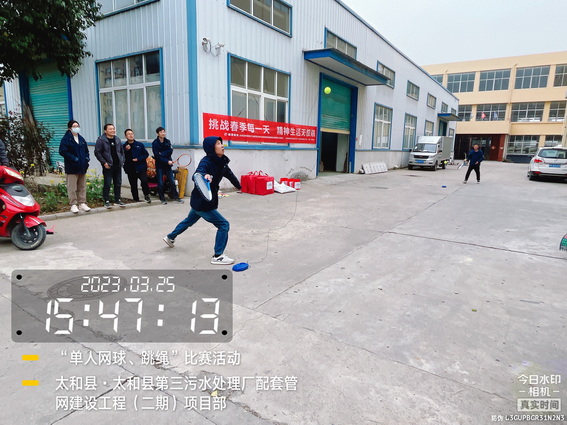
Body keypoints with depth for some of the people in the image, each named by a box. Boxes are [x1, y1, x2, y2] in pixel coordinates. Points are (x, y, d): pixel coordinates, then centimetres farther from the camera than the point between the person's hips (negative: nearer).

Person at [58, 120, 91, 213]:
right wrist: (73, 158, -19)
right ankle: (73, 205, 5)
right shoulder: (66, 139, -6)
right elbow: (62, 151, -14)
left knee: (82, 187, 11)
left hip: (82, 167, 6)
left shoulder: (81, 139, 15)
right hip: (71, 168, -6)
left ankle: (82, 203, 19)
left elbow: (86, 150, 25)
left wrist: (87, 157, 6)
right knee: (72, 187, -2)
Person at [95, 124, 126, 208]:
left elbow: (122, 151, 20)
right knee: (107, 184, -2)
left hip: (118, 166, 6)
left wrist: (122, 161, 8)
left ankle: (117, 199, 21)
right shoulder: (101, 140, -6)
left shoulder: (117, 139, 12)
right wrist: (104, 162, -14)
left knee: (118, 183, 10)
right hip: (108, 166, -5)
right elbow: (97, 152, -8)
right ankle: (106, 201, 7)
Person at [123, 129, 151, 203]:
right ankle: (136, 199, 19)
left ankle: (146, 195, 3)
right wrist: (126, 150, -16)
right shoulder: (124, 146, 3)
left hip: (141, 168, -1)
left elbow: (146, 154, 5)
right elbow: (123, 157, -2)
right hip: (130, 169, 1)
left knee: (144, 181, -19)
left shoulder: (140, 145, 3)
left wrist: (138, 159, -8)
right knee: (133, 185, 7)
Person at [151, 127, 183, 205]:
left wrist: (162, 153, -17)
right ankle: (162, 199, 13)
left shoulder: (167, 141, 6)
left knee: (172, 181, 3)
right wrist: (167, 161, -18)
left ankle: (175, 197, 9)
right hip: (159, 165, -3)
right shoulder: (155, 143, -5)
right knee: (160, 183, 2)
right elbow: (157, 156, -13)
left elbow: (170, 151, -6)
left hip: (168, 164, 3)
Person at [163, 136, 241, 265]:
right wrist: (204, 176, -65)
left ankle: (170, 238, 55)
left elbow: (229, 174, 17)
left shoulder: (221, 162, -1)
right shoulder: (206, 162, -25)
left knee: (189, 221, 31)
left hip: (204, 201, 9)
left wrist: (239, 186, 30)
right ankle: (217, 256, 2)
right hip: (202, 202, -9)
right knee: (223, 225, -7)